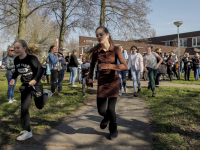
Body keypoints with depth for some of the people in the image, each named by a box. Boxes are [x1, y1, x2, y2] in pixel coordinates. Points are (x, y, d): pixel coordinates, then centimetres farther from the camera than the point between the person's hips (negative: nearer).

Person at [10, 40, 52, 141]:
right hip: (25, 86, 5)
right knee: (24, 109, 0)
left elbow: (40, 69, -19)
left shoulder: (31, 58, -19)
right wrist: (13, 78, -2)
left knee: (39, 106, 12)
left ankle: (46, 93, 42)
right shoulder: (16, 60, 0)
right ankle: (27, 131, 12)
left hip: (35, 85, -5)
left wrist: (35, 80, -32)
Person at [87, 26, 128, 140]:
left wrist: (108, 65, -32)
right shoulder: (96, 50, -7)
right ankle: (107, 117, 41)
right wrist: (90, 80, 5)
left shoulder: (115, 50, -13)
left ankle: (113, 130, 24)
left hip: (113, 81, -2)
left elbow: (125, 66, -22)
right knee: (101, 110, 2)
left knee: (111, 109, -5)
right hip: (102, 82, 2)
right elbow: (92, 65, 10)